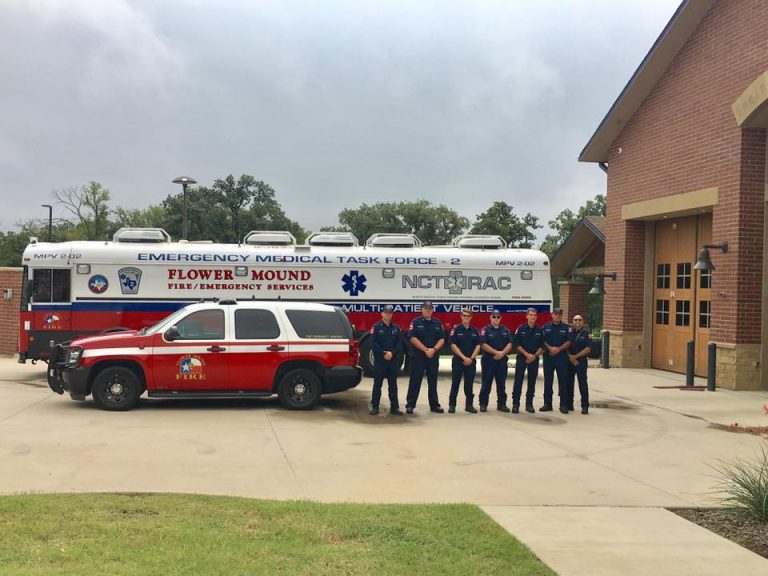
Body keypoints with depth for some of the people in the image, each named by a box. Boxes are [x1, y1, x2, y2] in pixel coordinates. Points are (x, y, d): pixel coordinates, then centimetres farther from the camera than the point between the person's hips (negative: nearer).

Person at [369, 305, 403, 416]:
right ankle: (374, 407, 6)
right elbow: (373, 343, -8)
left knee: (393, 384, 6)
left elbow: (399, 343, 4)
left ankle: (394, 407, 10)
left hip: (393, 360, 3)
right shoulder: (376, 327, -1)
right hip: (379, 360, -3)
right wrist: (383, 354, -14)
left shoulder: (396, 328, 10)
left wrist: (392, 353, -12)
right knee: (377, 384, 1)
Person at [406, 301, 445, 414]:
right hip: (418, 356, -4)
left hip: (434, 356, 4)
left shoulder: (437, 323, 9)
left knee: (433, 381, 10)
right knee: (415, 381, -2)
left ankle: (434, 405, 17)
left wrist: (434, 349, -13)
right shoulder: (416, 322, -2)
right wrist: (426, 350, -15)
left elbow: (442, 339, 5)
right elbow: (413, 339, -11)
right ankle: (410, 405, 1)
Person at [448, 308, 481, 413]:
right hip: (458, 360, -3)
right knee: (455, 383, -1)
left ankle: (469, 405, 14)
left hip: (471, 361, 3)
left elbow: (478, 346, 5)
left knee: (469, 384, 7)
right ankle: (452, 405, 5)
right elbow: (453, 345, -8)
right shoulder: (456, 329, -3)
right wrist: (464, 358, -14)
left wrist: (471, 358, -8)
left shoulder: (475, 331, 7)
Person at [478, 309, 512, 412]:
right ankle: (483, 404, 5)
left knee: (501, 383, 8)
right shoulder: (485, 330, -2)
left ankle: (501, 404, 15)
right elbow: (483, 345, -12)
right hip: (488, 360, -4)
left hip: (502, 360, 4)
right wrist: (496, 352, -16)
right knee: (486, 383, -1)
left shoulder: (505, 330, 10)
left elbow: (509, 344, 3)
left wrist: (502, 353, -13)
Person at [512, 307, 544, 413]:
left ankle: (529, 404, 13)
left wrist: (535, 355, -8)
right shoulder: (521, 328, -3)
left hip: (534, 358, 2)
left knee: (532, 382, 5)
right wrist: (527, 354, -11)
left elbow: (542, 345, 6)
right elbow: (516, 344, -5)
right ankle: (515, 404, 0)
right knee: (518, 381, -5)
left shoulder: (539, 330, 4)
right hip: (521, 357, -2)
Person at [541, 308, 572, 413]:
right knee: (548, 381, 5)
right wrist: (550, 348, -12)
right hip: (548, 356, 1)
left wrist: (559, 349, -12)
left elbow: (568, 342, 0)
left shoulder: (566, 327, 4)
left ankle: (564, 405, 4)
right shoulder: (546, 327, 6)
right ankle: (547, 404, 12)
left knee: (563, 381, -1)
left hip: (561, 356, -1)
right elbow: (542, 340, 3)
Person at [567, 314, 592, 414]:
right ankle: (569, 404, 17)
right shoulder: (569, 332, 8)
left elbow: (587, 349, -7)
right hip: (569, 360, 4)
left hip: (581, 360, -4)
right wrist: (570, 357, -8)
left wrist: (575, 356, -11)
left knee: (582, 383, -6)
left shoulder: (586, 333, -1)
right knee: (569, 382, 8)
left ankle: (585, 406, -3)